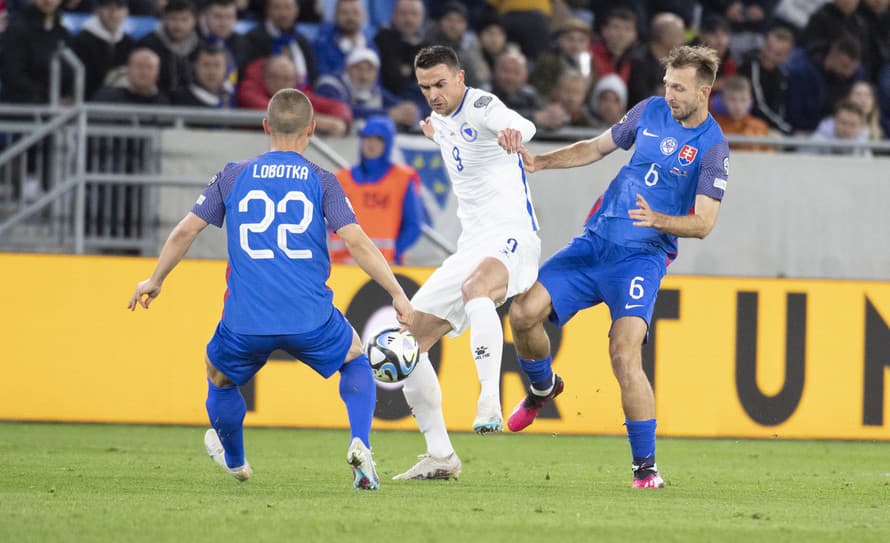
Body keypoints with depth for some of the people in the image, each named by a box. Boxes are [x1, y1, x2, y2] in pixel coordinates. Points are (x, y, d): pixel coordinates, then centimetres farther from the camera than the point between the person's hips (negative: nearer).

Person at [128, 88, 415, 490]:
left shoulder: (233, 177, 7)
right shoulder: (321, 182, 2)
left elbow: (185, 231, 9)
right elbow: (357, 243, -5)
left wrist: (155, 281, 23)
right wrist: (398, 295, 2)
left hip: (246, 321, 0)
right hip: (310, 318, 0)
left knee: (219, 377, 30)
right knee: (355, 358, 27)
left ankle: (235, 461, 48)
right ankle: (359, 444, 6)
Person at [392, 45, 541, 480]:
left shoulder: (481, 106, -12)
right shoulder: (441, 118, 14)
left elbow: (523, 126, -37)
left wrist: (514, 131, -57)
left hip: (510, 237, -9)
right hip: (471, 246, 9)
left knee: (475, 288, -42)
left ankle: (490, 401, -56)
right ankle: (440, 455, 9)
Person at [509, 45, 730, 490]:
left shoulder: (712, 147, -9)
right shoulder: (651, 111, 7)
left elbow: (703, 223, -12)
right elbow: (597, 148, 19)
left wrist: (659, 220, -31)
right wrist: (539, 162, 6)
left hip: (642, 257, -5)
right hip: (594, 243, 5)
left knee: (625, 354, -22)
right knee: (524, 311, -9)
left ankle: (646, 466, -11)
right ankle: (542, 388, 23)